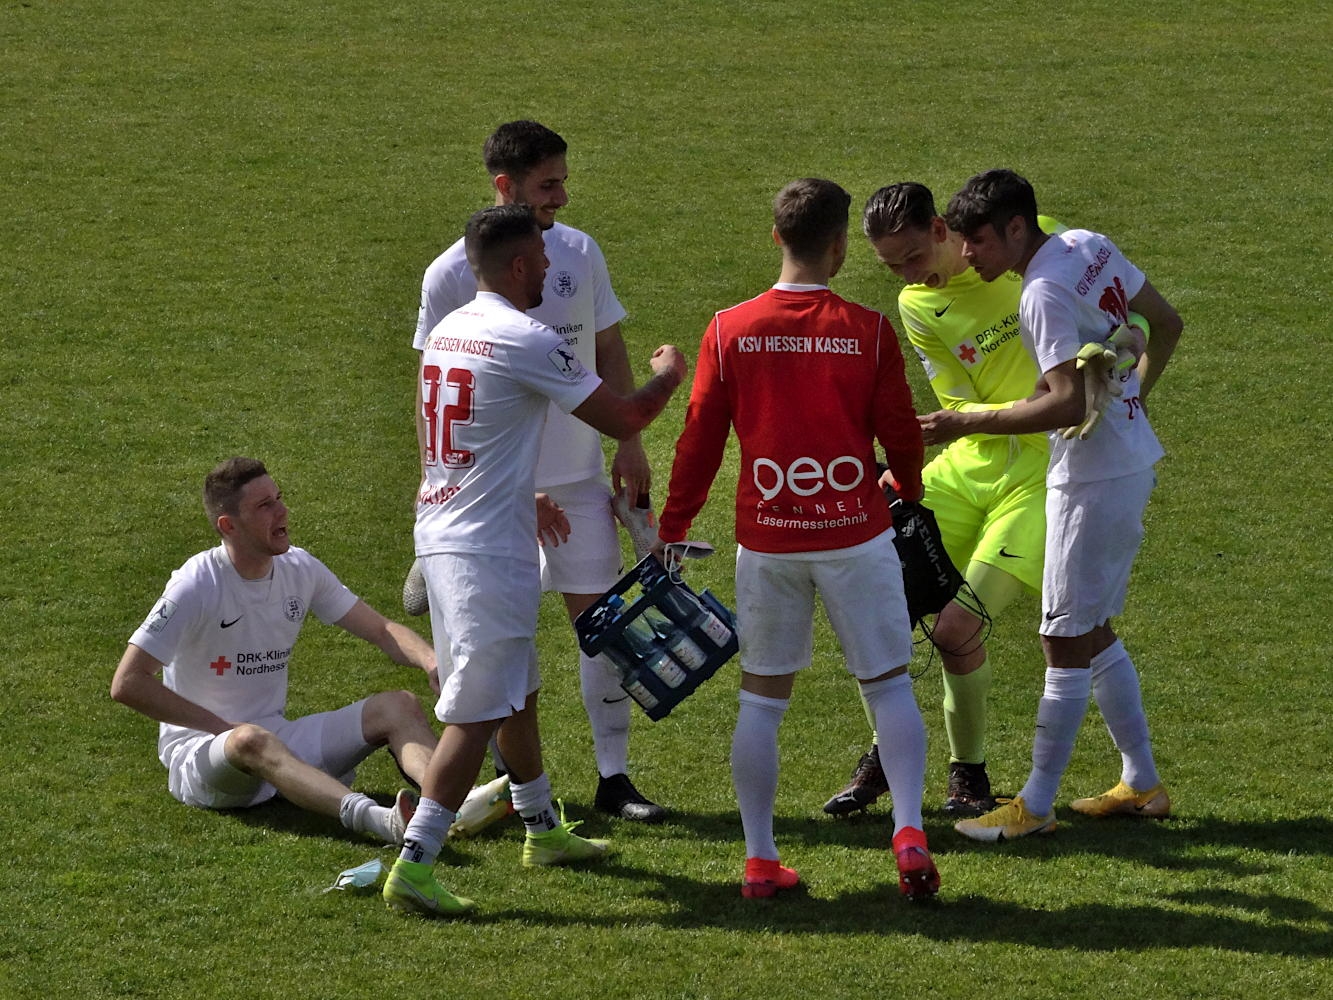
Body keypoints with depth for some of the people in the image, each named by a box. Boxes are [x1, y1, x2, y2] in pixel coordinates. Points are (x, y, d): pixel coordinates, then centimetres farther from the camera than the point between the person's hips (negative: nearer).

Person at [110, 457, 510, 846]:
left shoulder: (299, 569, 3)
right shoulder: (197, 586, -15)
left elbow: (380, 630, 9)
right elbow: (127, 683, -18)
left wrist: (429, 659, -15)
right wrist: (223, 726, -18)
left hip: (281, 741, 7)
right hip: (200, 752, -7)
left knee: (400, 706, -10)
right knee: (252, 741, -41)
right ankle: (374, 818, -66)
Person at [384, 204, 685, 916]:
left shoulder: (447, 333, 11)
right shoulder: (525, 342, -17)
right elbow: (621, 420, -12)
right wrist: (668, 376, 9)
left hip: (440, 534, 10)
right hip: (487, 553, -10)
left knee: (517, 692, 24)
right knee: (477, 714, -9)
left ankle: (542, 829, 38)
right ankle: (413, 867, -15)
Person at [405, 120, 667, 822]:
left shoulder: (580, 253, 3)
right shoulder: (453, 274, -8)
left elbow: (608, 351, 12)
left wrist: (629, 444, 5)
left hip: (578, 473, 3)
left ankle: (613, 776, 5)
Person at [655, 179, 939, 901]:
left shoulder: (730, 331, -4)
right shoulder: (868, 331, -7)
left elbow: (700, 440, 0)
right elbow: (900, 433, 3)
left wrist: (670, 530, 12)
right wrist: (908, 492, 25)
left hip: (765, 541, 1)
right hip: (855, 536, -1)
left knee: (762, 698, 11)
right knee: (888, 685, 9)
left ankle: (760, 860, 10)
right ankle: (908, 833, -6)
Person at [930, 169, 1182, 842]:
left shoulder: (1045, 294, -21)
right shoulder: (1090, 247, 6)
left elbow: (1070, 404, -26)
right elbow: (1166, 323, 15)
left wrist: (966, 425, -23)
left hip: (1093, 476, -10)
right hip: (1132, 457, 10)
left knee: (1067, 641, -4)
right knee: (1093, 634, 18)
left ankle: (1036, 805, 1)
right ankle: (1141, 785, 24)